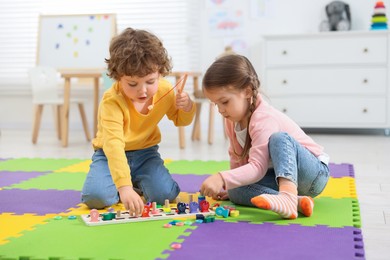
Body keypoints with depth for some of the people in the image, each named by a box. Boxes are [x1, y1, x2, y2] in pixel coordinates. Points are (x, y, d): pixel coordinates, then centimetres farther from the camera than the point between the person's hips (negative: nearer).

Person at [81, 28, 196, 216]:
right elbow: (113, 144, -43)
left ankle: (139, 185, 13)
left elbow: (179, 120, 9)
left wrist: (187, 108, -17)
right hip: (111, 155, -3)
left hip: (145, 154, 3)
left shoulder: (165, 90, -12)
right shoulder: (112, 101, -31)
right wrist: (124, 186, -55)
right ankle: (131, 185, 5)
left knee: (165, 194, -22)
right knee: (95, 196, -28)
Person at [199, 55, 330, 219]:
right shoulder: (232, 119, 2)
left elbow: (257, 167, -34)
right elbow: (237, 157, 16)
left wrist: (222, 179, -44)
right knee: (235, 191, -19)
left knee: (279, 138, -36)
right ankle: (295, 201, -33)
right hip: (277, 177, 8)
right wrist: (231, 184, 7)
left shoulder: (263, 119, -24)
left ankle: (288, 197, -54)